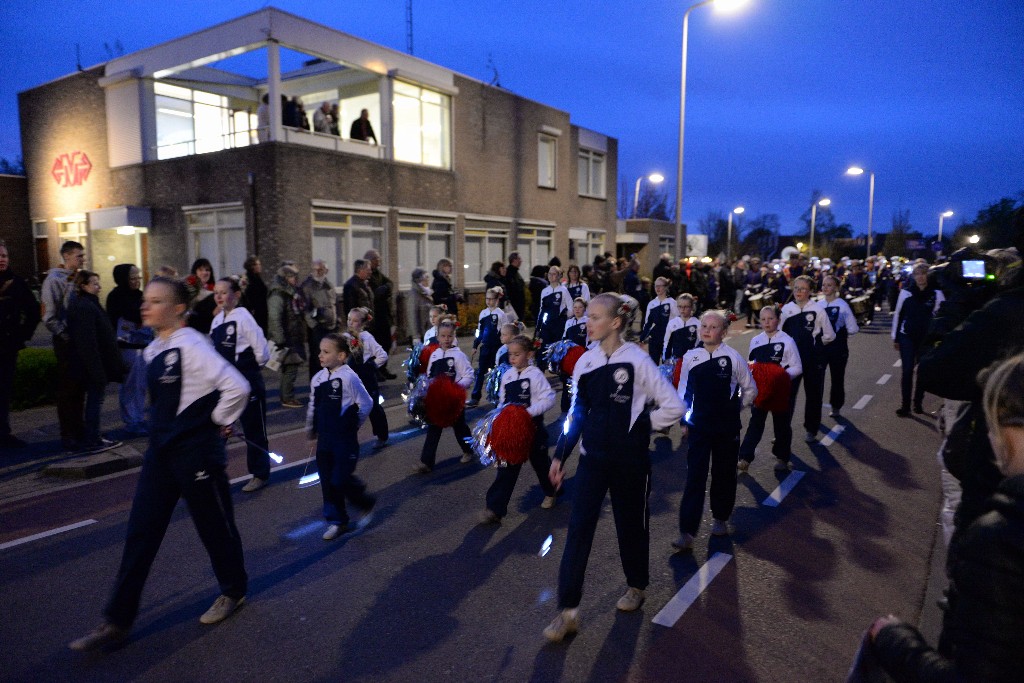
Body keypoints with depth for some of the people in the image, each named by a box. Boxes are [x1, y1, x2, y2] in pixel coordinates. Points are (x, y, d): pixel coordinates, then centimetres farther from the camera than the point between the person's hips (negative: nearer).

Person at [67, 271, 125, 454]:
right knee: (95, 399, -3)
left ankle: (94, 437, 25)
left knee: (95, 398, 16)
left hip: (95, 363, 10)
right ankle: (92, 441, 3)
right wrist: (97, 368, -25)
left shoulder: (88, 304, 15)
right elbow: (88, 341, -24)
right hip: (93, 363, -10)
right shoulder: (85, 307, -18)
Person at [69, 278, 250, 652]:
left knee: (214, 525, 10)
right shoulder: (153, 350, 7)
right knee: (140, 531, 9)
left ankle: (233, 590, 33)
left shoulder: (191, 346, -20)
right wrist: (164, 425, 14)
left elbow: (236, 387, -29)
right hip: (161, 449, 8)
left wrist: (217, 422, -15)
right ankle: (117, 620, 20)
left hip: (196, 451, -8)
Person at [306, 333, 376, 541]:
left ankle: (366, 504, 21)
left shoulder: (348, 377, -16)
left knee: (341, 480, -7)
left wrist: (353, 424, 2)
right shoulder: (317, 379, 4)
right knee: (327, 481, 11)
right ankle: (337, 521, 25)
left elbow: (366, 403, -9)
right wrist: (311, 429, 20)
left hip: (345, 438, -6)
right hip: (325, 439, 7)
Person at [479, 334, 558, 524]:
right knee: (506, 467, 2)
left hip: (532, 427, -4)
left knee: (540, 461, 16)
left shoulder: (535, 374, -14)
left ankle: (551, 492, 44)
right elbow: (502, 400, 15)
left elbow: (548, 398, -19)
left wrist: (530, 411, -27)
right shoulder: (507, 375, 4)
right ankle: (495, 508, 2)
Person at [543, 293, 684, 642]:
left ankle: (637, 585, 40)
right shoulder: (585, 362, 1)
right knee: (578, 528, -3)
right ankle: (568, 610, 4)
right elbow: (577, 412, 7)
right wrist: (560, 456, 6)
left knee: (632, 524, 14)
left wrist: (640, 425, -5)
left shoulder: (637, 361, -13)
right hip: (593, 457, 4)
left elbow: (673, 406, -9)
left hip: (630, 459, -3)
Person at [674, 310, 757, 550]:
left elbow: (750, 390, 7)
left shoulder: (733, 358, -8)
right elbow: (684, 391, 8)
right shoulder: (691, 357, -2)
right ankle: (687, 533, -5)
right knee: (694, 477, -4)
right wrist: (685, 421, 7)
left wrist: (734, 409, 11)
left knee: (724, 474, 13)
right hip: (698, 426, 1)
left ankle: (720, 518, 36)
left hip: (726, 427, 0)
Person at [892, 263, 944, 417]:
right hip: (907, 337, 0)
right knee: (907, 371, -1)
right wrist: (895, 337, 4)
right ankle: (905, 405, 5)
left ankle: (918, 403, 23)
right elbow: (898, 314, 2)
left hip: (926, 338, 1)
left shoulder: (936, 293, -5)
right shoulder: (906, 292, -3)